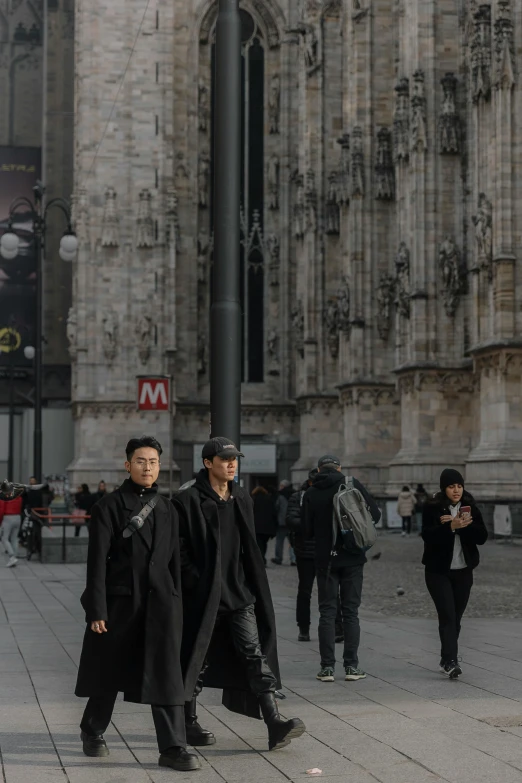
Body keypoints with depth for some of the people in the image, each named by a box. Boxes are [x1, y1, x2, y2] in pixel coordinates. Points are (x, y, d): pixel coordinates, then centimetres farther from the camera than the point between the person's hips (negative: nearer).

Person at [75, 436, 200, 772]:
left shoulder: (167, 509, 11)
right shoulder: (110, 506, -3)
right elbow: (97, 560, -7)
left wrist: (176, 604, 12)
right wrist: (96, 610, -12)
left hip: (160, 600, 3)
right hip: (120, 599, -3)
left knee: (167, 673, -7)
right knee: (108, 671, 11)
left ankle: (173, 747, -6)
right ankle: (93, 732, 33)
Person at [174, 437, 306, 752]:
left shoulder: (242, 499, 11)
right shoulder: (188, 501, -7)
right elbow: (180, 552, -9)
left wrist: (254, 587, 12)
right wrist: (196, 582, -15)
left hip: (239, 594, 4)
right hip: (202, 596, -4)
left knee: (256, 655, -5)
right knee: (197, 660, 7)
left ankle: (275, 725, -13)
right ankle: (188, 721, 25)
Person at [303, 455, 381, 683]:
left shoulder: (311, 494, -1)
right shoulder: (352, 484, -4)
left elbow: (307, 531, 0)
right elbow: (375, 513, -5)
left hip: (325, 559, 0)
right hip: (352, 557, 0)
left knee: (327, 612, 5)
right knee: (351, 611, 6)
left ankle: (327, 667, 1)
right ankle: (352, 666, 3)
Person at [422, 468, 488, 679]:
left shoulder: (471, 509, 5)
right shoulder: (432, 509, -5)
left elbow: (482, 537, -3)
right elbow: (428, 536, -18)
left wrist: (464, 525, -19)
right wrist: (451, 526, -29)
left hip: (463, 571, 4)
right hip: (439, 571, -4)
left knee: (456, 617, 8)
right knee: (447, 616, -13)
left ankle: (446, 660, 19)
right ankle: (450, 661, -18)